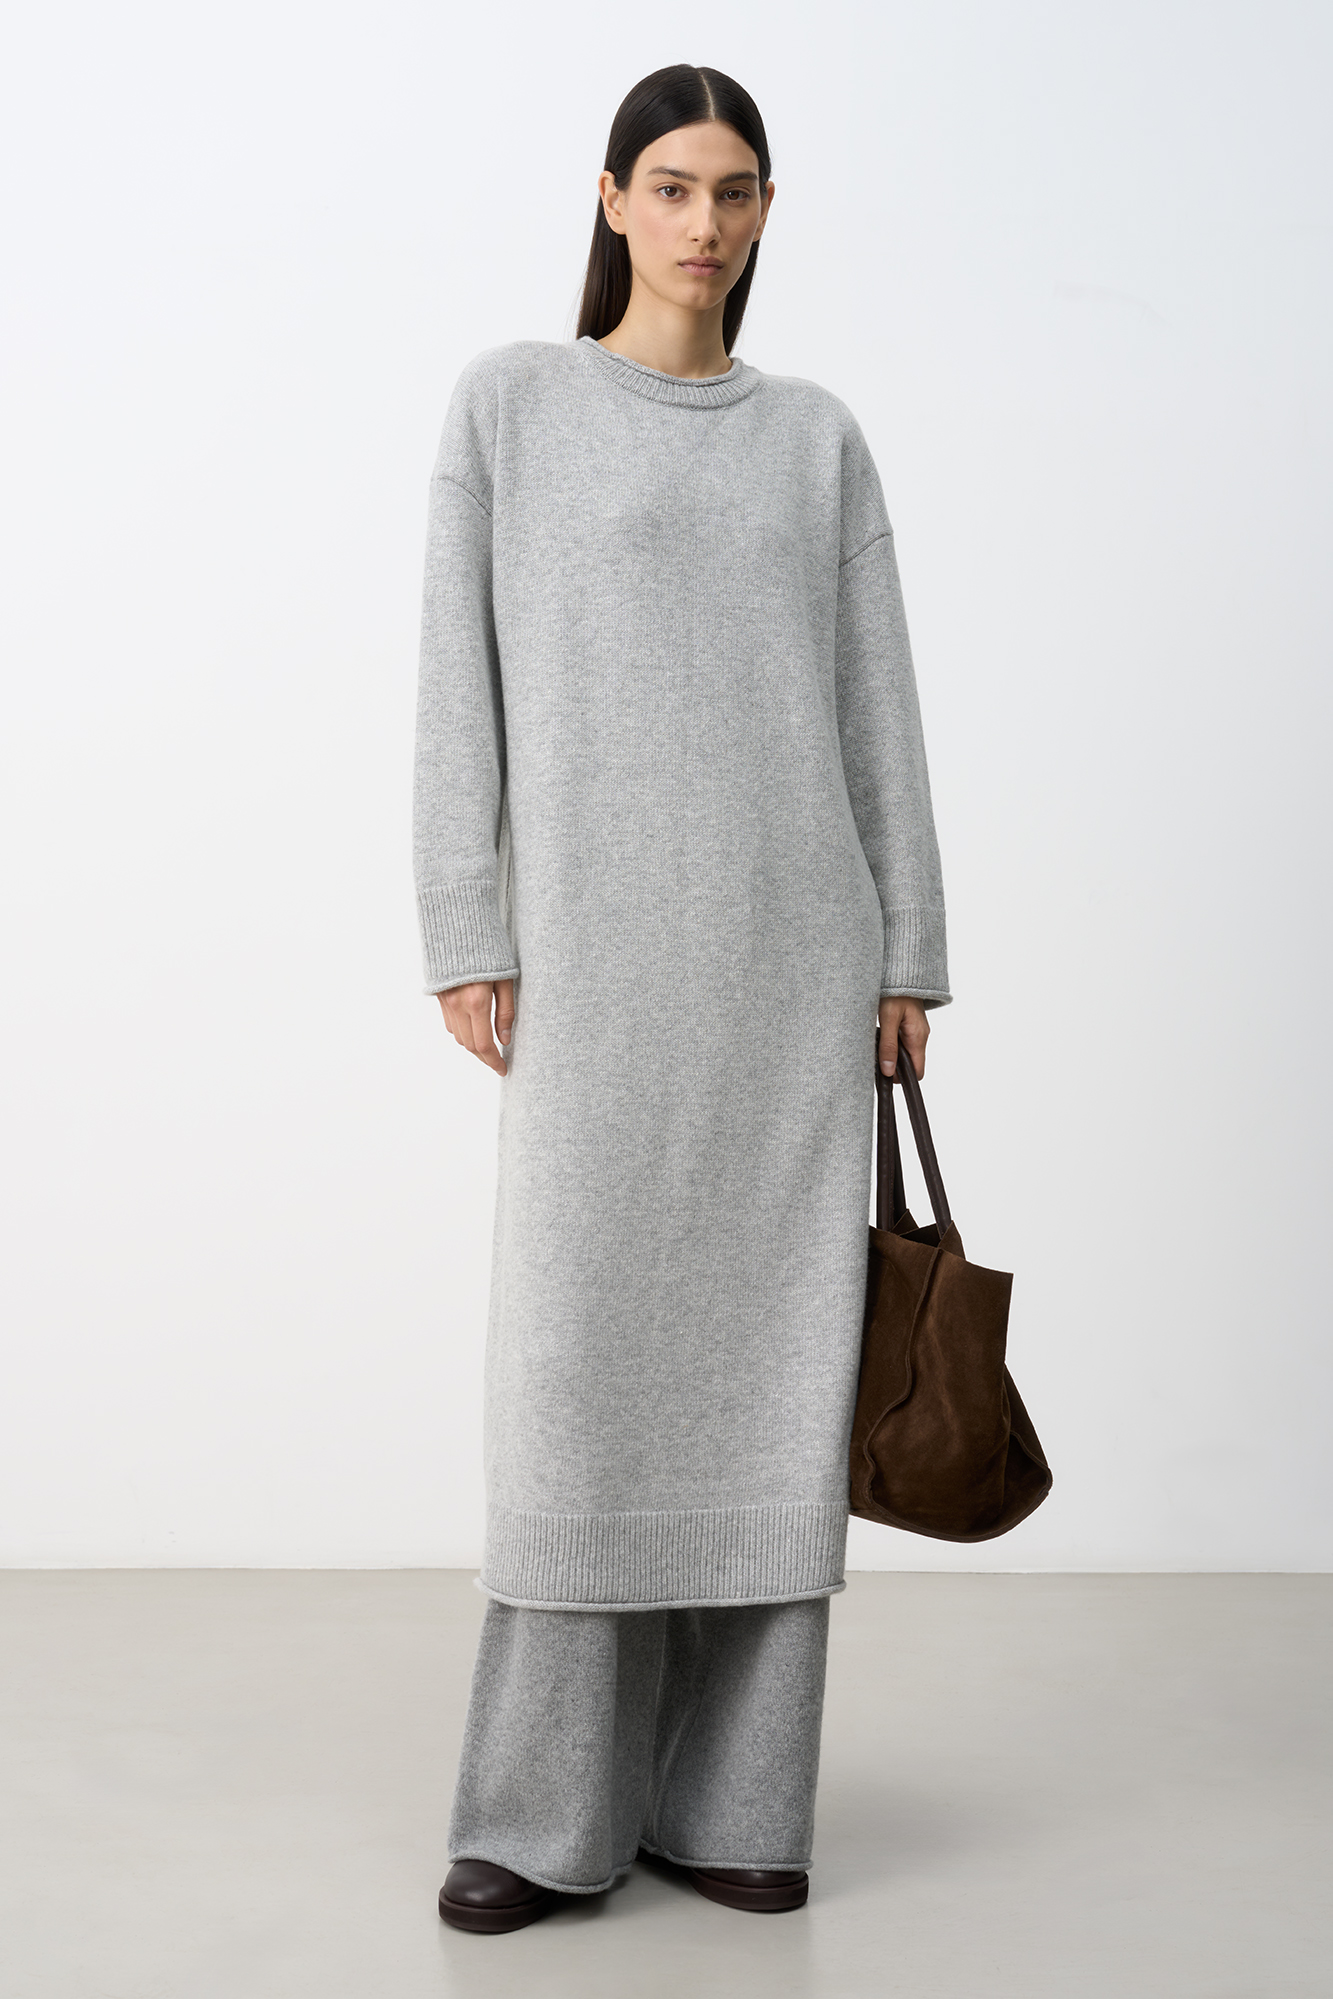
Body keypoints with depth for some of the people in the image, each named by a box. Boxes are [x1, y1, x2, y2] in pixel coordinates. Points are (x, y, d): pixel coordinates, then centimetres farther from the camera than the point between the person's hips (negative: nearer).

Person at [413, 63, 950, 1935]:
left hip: (796, 935, 3)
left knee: (765, 1350, 2)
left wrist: (908, 954, 5)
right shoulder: (509, 400, 7)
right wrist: (467, 936, -6)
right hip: (602, 937, -2)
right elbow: (464, 680, 1)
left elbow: (877, 704, 11)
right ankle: (547, 1804, 6)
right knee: (584, 1355, -5)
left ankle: (727, 1794, 12)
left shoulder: (819, 437, 15)